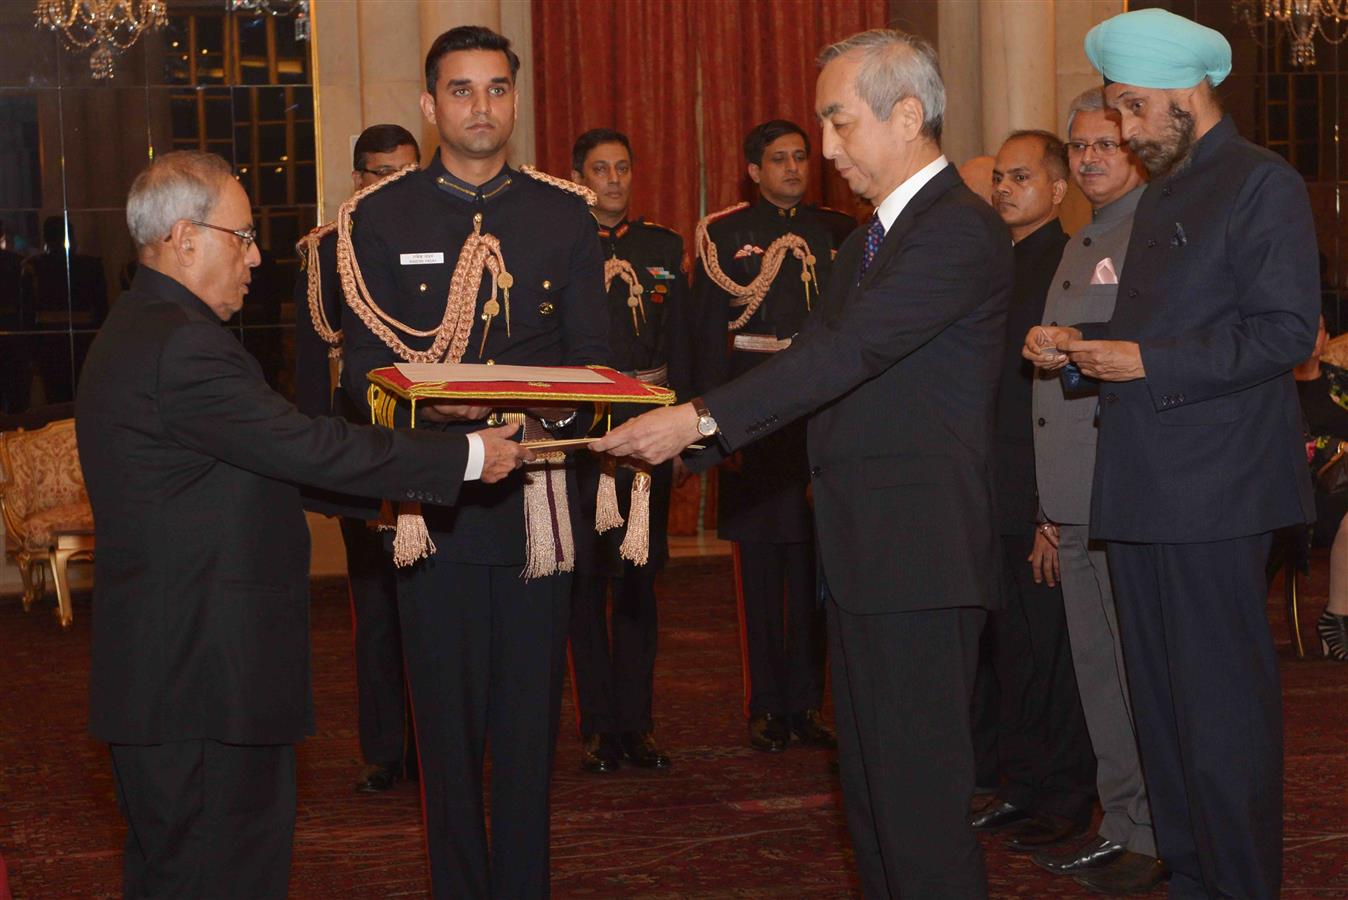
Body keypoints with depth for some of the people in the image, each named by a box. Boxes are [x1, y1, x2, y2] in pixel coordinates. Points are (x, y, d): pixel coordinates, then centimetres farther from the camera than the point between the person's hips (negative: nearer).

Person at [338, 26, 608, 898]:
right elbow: (364, 367, 1)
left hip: (538, 496, 1)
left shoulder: (565, 214, 8)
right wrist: (428, 405, -19)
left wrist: (559, 409, -16)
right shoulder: (381, 217, 4)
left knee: (531, 718, 5)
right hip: (432, 494, -1)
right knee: (449, 719, 4)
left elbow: (592, 358, 6)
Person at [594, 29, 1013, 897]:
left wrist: (701, 418, -25)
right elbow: (822, 355, 13)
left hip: (920, 556, -10)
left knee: (920, 789, -7)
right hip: (862, 557, 10)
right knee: (871, 785, 15)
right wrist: (682, 423, 0)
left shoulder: (963, 231, -13)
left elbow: (847, 349, -23)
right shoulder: (869, 240, 20)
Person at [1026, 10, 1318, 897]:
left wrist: (1145, 361, -17)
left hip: (1214, 493, -9)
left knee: (1221, 712, -5)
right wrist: (1076, 343, 8)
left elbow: (1285, 332, -15)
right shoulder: (1160, 196, 20)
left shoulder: (1261, 184, -7)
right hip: (1144, 491, 9)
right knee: (1161, 707, 12)